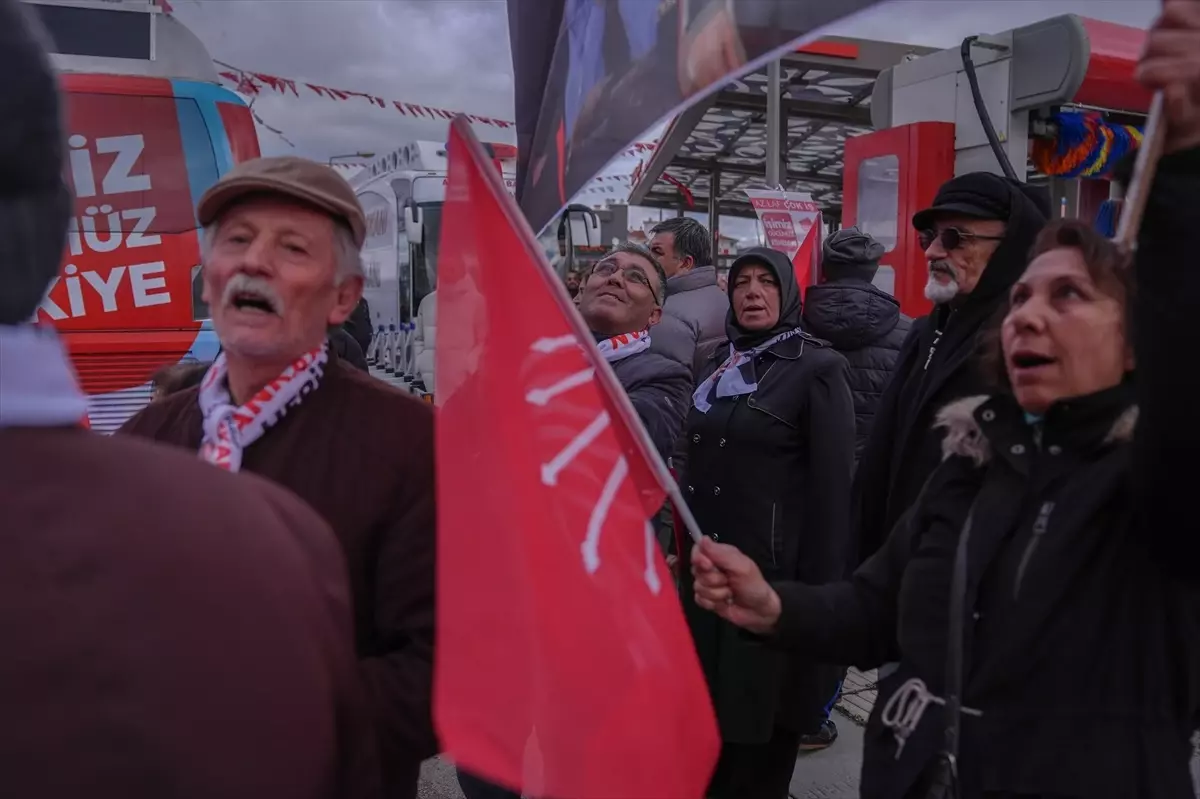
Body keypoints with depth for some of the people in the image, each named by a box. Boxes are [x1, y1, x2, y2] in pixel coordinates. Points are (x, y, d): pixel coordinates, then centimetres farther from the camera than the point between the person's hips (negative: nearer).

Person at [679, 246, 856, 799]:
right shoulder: (719, 366, 11)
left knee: (763, 708, 7)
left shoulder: (818, 368, -7)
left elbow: (834, 484, -11)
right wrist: (686, 552, 12)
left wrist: (820, 587, -13)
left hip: (774, 572, -6)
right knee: (709, 697, 15)